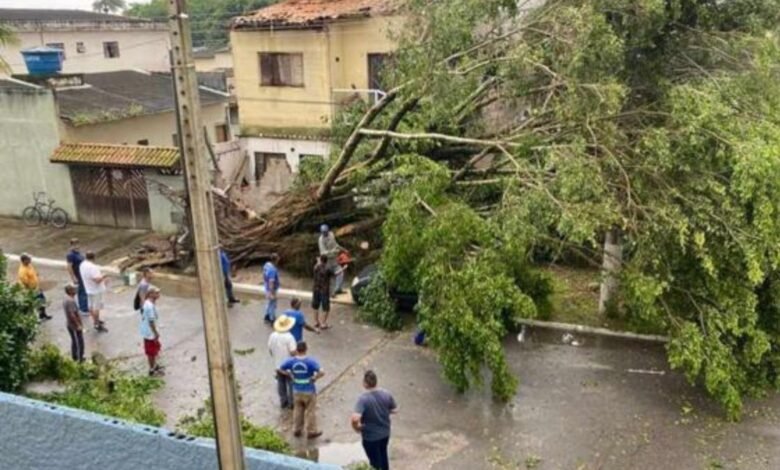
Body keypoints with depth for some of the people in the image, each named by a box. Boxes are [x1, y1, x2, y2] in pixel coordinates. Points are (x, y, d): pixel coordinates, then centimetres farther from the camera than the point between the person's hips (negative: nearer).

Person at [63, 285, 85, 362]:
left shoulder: (66, 299, 4)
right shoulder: (71, 301, -27)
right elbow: (72, 315, -29)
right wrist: (78, 325, -22)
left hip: (69, 324, 9)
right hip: (75, 325, -9)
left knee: (74, 341, 20)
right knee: (80, 341, 4)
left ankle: (75, 357, 30)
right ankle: (80, 358, 12)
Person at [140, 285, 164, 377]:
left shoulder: (148, 303, 4)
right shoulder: (150, 306, -27)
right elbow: (151, 321, -25)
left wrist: (156, 332, 20)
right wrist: (156, 334, -18)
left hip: (150, 332, 10)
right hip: (150, 334, -10)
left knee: (156, 348, 24)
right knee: (151, 352, 5)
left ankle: (154, 365, 42)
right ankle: (152, 371, 19)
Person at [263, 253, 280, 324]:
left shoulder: (266, 265, -4)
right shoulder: (273, 270, -33)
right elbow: (271, 282, -32)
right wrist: (272, 293, -26)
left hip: (267, 287, 9)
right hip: (271, 289, -9)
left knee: (270, 303, 27)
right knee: (273, 305, 9)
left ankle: (267, 317, 41)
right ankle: (272, 320, 24)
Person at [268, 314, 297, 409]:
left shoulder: (272, 336, -8)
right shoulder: (289, 337, -25)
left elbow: (270, 350, 1)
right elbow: (293, 352, -26)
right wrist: (296, 348, -5)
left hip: (277, 365, 5)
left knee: (281, 383, 19)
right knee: (291, 384, 12)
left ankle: (283, 401, 32)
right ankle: (291, 403, 22)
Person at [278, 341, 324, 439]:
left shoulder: (291, 361, -11)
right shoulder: (311, 361, -23)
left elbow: (280, 369, 0)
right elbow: (321, 372, -32)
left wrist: (290, 375, 4)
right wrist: (315, 378, -15)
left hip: (297, 391, 4)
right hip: (309, 391, -3)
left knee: (298, 410, 21)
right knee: (310, 412, 13)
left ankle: (297, 430, 34)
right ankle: (311, 432, 26)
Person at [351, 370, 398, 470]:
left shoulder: (363, 399, -29)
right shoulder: (386, 394, -13)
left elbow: (355, 418, -38)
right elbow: (395, 410, 0)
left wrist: (356, 427, -18)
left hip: (370, 437, -5)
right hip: (385, 433, 5)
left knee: (375, 461, 16)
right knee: (383, 455, 29)